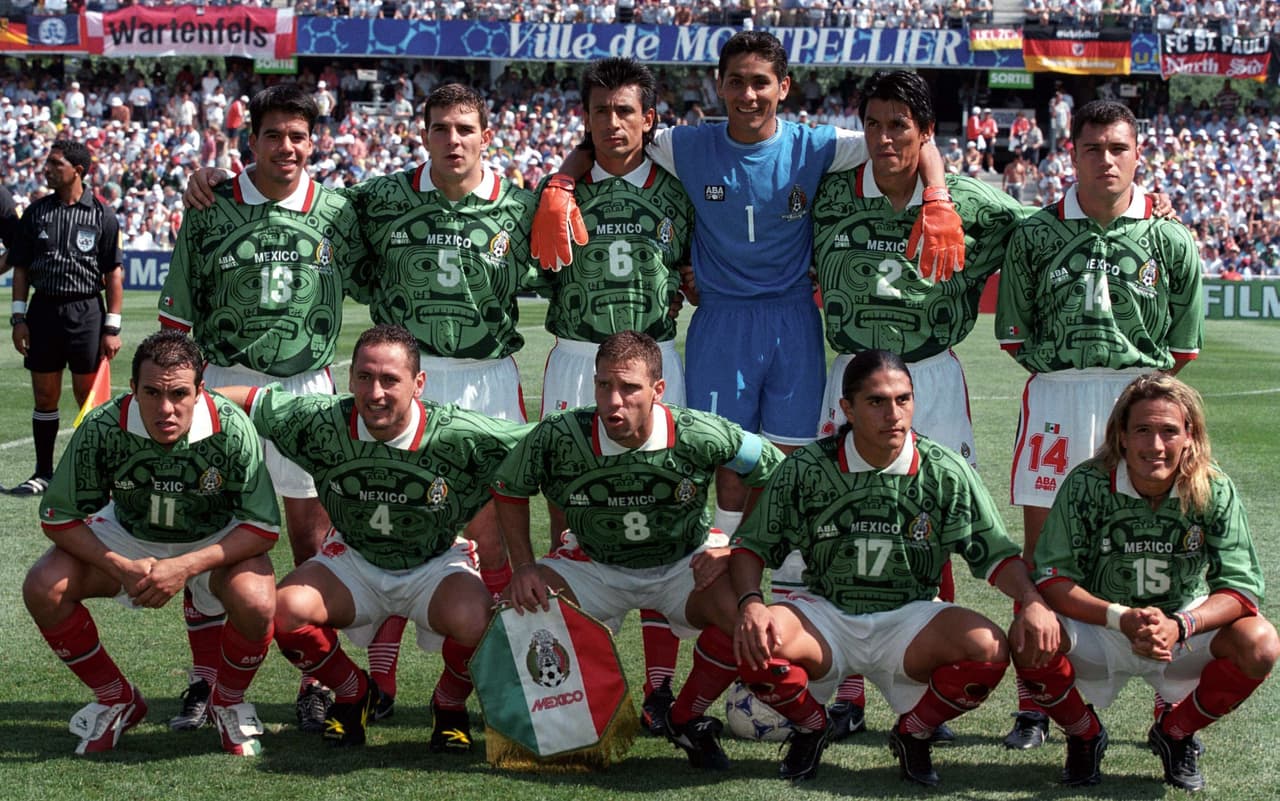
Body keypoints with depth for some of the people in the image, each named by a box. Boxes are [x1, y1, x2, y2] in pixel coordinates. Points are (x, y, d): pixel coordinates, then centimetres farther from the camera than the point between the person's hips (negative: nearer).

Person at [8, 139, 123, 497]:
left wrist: (112, 326, -5)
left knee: (89, 397, 0)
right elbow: (20, 267, 10)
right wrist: (18, 317, 2)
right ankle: (43, 472, 15)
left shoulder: (102, 215, 0)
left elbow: (114, 273, 0)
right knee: (45, 396, 6)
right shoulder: (36, 212, 8)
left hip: (86, 311, -3)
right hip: (43, 309, 3)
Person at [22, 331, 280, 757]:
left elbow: (263, 527, -25)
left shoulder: (231, 429, -30)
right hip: (129, 536, 2)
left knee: (256, 604, -32)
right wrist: (121, 568, -30)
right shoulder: (102, 428, -27)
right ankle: (117, 700, 6)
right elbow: (58, 517, -16)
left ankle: (228, 703, 2)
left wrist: (186, 566, -35)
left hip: (216, 542, -2)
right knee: (43, 588, -20)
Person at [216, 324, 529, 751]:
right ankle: (352, 693, 8)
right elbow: (247, 400, -6)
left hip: (436, 564, -2)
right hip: (354, 561, 2)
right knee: (286, 609, -25)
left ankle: (450, 704, 4)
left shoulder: (461, 435, -27)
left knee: (472, 618, -34)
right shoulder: (322, 422, -20)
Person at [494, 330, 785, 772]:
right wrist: (524, 567, -12)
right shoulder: (559, 436, -23)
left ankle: (686, 719, -1)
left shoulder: (699, 435, -25)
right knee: (521, 606, -23)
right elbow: (508, 490, -3)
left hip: (686, 562, -1)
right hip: (594, 566, 1)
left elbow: (773, 473, -9)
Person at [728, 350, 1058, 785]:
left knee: (989, 650, -29)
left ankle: (913, 733, 5)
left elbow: (994, 551, -1)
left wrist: (1033, 602, -20)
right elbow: (754, 542, -1)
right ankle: (811, 727, 6)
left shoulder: (946, 471, -6)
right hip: (825, 615, 0)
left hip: (909, 619, 0)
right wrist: (750, 603, -22)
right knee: (753, 644, -32)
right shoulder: (806, 469, -8)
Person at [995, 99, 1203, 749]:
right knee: (1041, 543, 2)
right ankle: (1034, 704, 11)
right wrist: (1068, 369, 6)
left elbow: (1182, 347, 10)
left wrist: (1139, 373, 7)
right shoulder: (1035, 235, 6)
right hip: (1052, 397, 1)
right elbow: (1015, 336, 9)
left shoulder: (1170, 241, 4)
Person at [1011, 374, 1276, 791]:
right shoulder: (1086, 485, -17)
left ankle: (1175, 732, 5)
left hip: (1186, 633, 1)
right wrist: (1122, 618, -34)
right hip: (1098, 631, -1)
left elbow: (1241, 585, -15)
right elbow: (1051, 578, -19)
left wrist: (1179, 626, -34)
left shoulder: (1215, 492, -13)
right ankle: (1084, 736, 4)